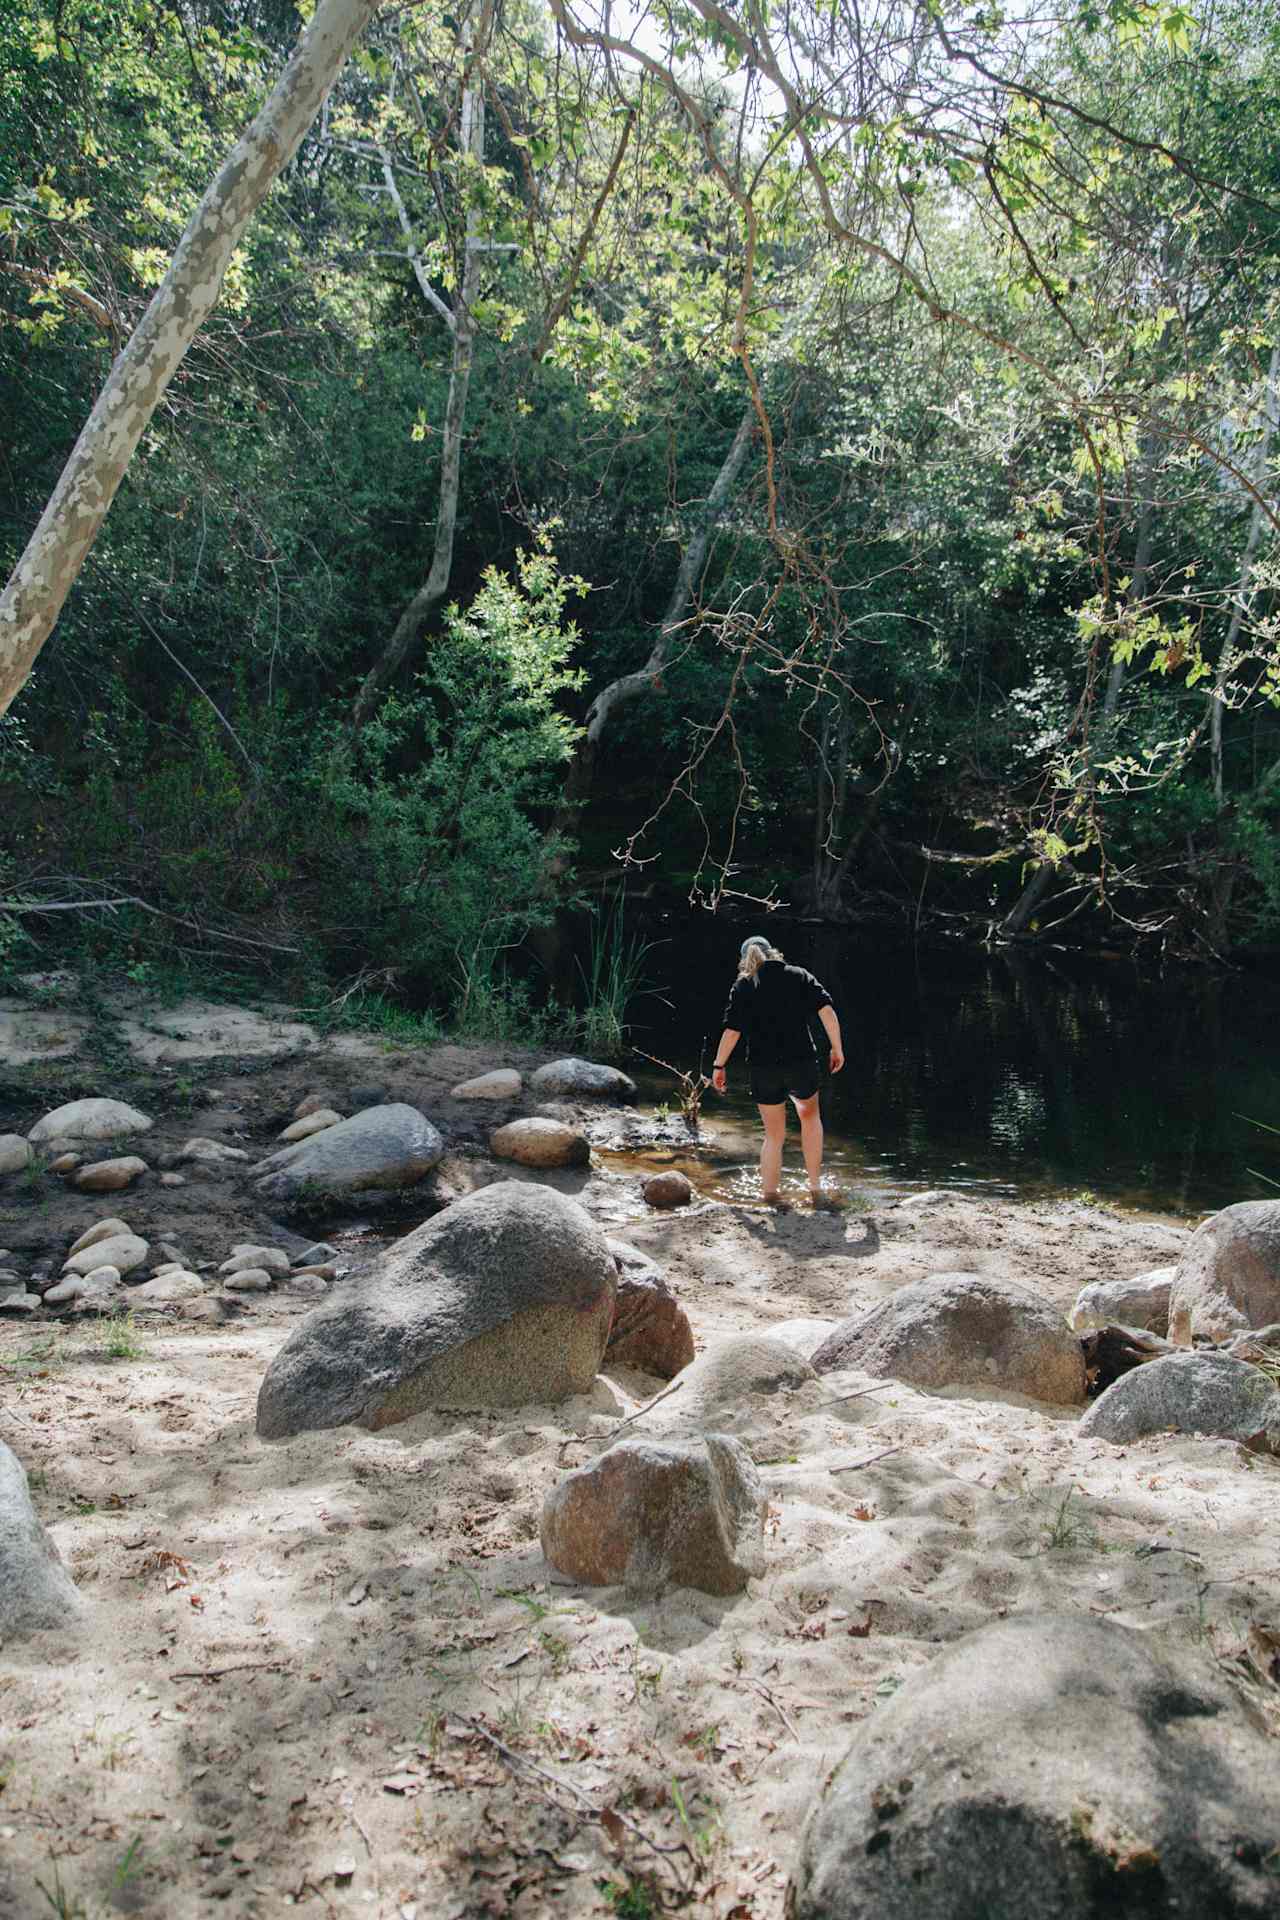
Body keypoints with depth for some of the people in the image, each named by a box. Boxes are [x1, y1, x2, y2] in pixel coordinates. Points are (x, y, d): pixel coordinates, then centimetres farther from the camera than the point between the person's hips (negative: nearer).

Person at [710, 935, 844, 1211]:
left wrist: (718, 1066, 7)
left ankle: (771, 1193, 19)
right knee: (810, 1115, 25)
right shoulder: (799, 976, 7)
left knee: (774, 1134, 13)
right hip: (802, 1064, 1)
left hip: (763, 1069, 0)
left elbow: (732, 1031, -2)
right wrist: (837, 1049, 3)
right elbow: (827, 1011, -4)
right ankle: (815, 1189, 21)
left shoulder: (743, 985, 5)